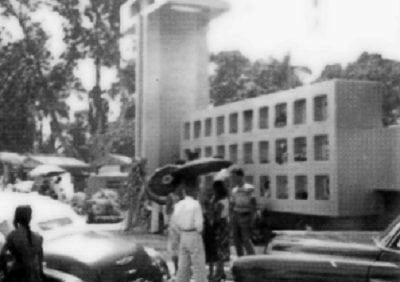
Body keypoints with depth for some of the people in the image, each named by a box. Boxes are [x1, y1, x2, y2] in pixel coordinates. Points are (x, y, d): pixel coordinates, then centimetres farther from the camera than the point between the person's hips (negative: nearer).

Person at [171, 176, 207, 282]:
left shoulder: (178, 205, 2)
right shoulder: (195, 204, -14)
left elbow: (173, 222, 7)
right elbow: (199, 223, -16)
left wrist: (181, 232, 14)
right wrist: (199, 231, 2)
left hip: (183, 236, 6)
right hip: (194, 235, -6)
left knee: (183, 265, 12)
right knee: (199, 266, 2)